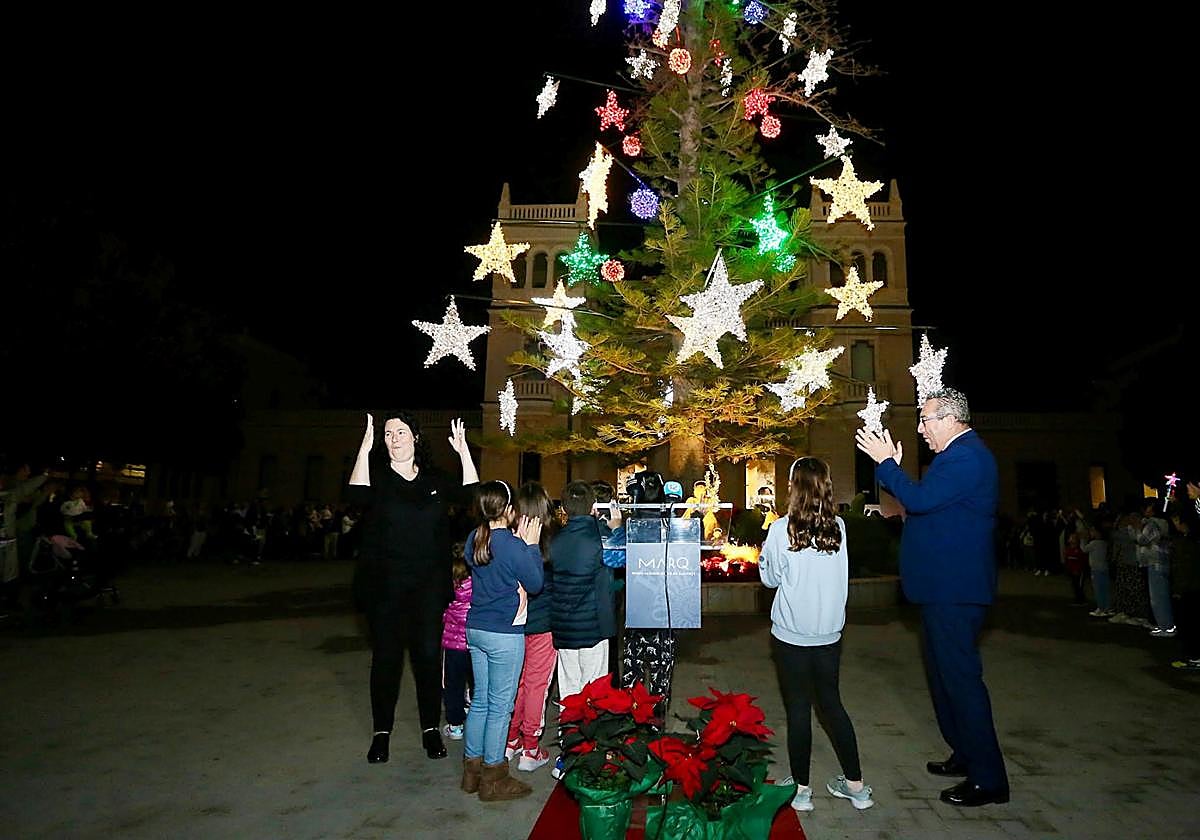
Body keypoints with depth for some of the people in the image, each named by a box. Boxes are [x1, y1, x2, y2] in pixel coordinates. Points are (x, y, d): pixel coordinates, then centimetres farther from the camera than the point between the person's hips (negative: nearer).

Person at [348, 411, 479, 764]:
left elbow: (472, 495, 0)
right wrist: (364, 449, -25)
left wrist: (464, 453, -7)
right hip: (385, 585, -2)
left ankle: (431, 729, 23)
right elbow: (358, 497, -21)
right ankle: (382, 732, 24)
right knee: (386, 656, 7)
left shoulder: (434, 480, 7)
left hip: (429, 585, 2)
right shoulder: (377, 475, -1)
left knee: (429, 654, 7)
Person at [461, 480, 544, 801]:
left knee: (480, 700, 18)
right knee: (500, 706, 5)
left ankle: (472, 770, 30)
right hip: (504, 634, -7)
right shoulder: (511, 544, -20)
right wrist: (531, 545, -5)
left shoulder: (474, 539, 2)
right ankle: (493, 780, 18)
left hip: (475, 629, 7)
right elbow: (535, 584, -11)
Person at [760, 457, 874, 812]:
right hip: (829, 632, 4)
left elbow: (770, 578, -3)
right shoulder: (838, 527, -5)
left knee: (798, 709, 9)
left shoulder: (781, 530, -16)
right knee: (831, 703, 19)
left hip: (792, 634, -4)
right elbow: (838, 575, 9)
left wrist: (765, 548, 8)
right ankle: (856, 785, 27)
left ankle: (801, 789, 20)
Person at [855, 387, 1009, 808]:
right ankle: (966, 754, 35)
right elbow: (928, 503, 18)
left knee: (960, 677, -2)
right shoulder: (962, 453, 15)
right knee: (947, 673, 21)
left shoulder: (966, 457, -19)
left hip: (954, 589, -11)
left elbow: (920, 499, -26)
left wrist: (887, 462, -16)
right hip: (947, 586, 11)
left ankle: (988, 778, 12)